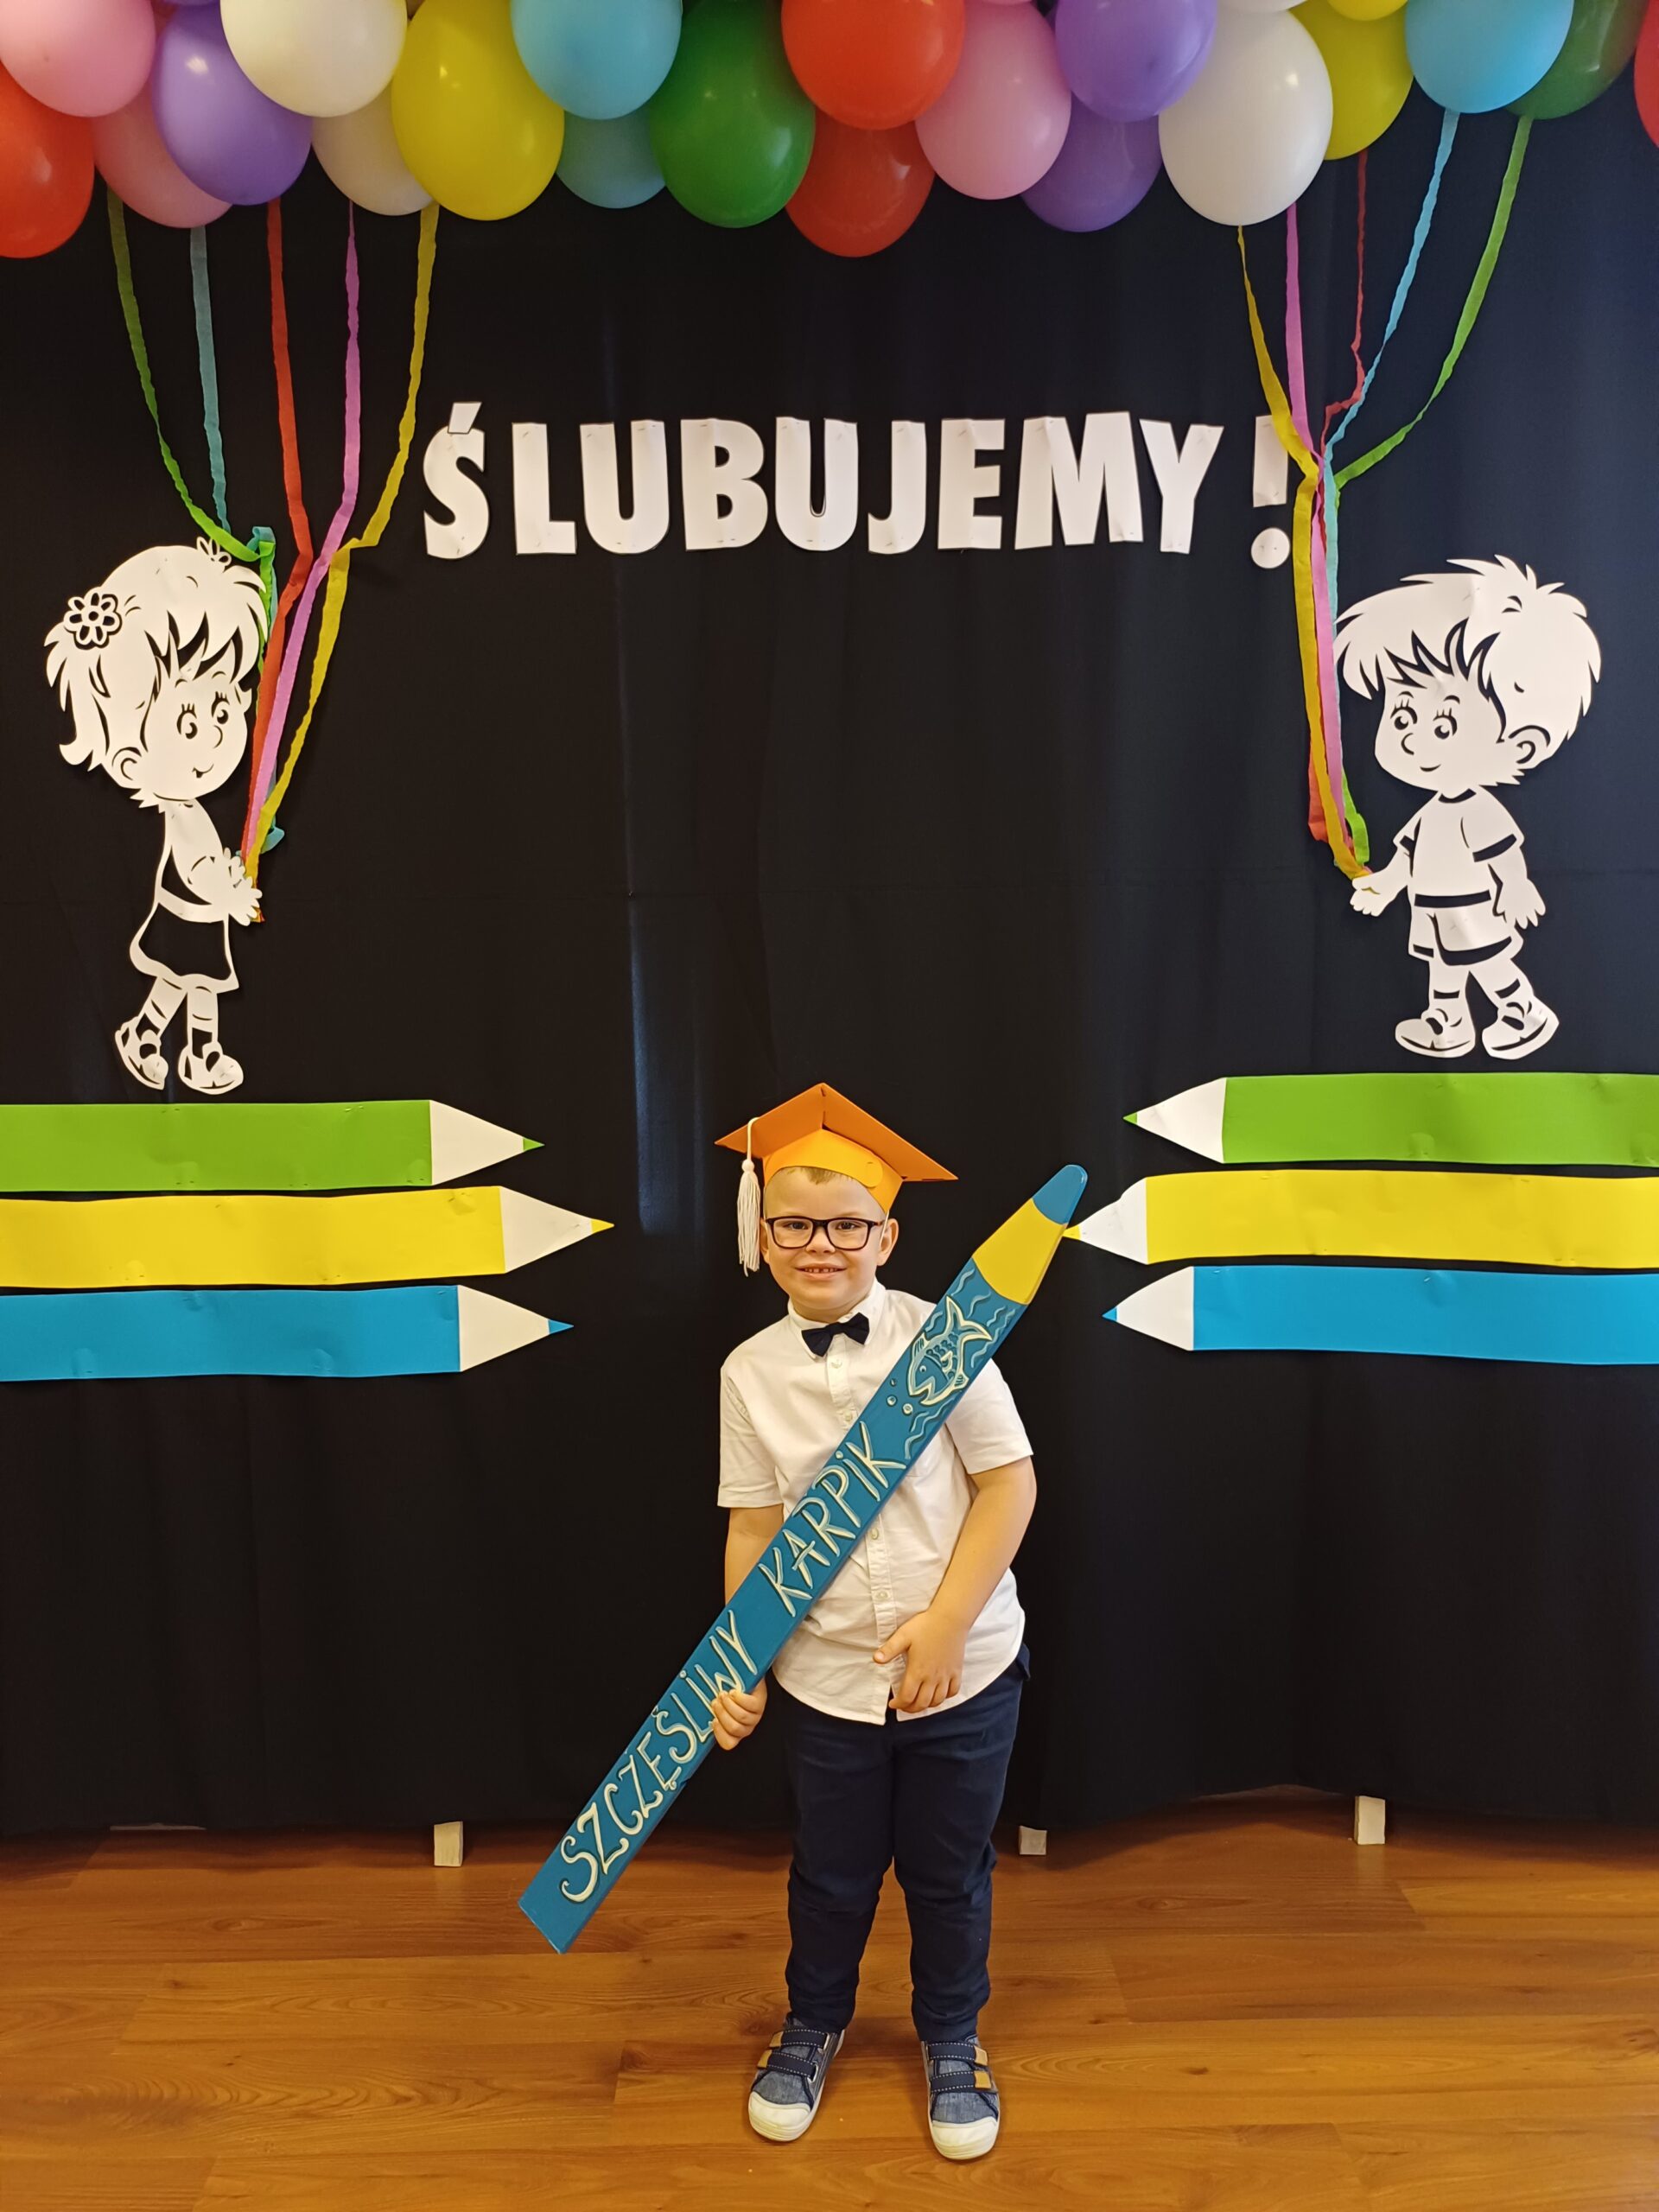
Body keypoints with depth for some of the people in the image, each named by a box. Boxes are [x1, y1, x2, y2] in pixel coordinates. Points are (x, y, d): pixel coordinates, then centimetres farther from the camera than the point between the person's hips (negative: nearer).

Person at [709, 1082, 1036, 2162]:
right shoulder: (751, 1371, -6)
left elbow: (1011, 1483, -11)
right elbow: (755, 1528, -1)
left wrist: (948, 1623, -16)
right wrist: (742, 1667, -5)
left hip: (967, 1667, -1)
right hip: (826, 1678, 2)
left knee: (950, 1871, 17)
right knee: (832, 1873, 21)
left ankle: (953, 2037, 44)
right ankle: (814, 2022, 49)